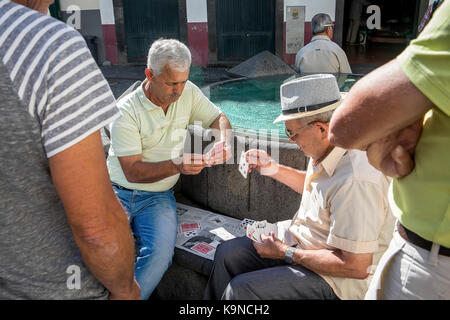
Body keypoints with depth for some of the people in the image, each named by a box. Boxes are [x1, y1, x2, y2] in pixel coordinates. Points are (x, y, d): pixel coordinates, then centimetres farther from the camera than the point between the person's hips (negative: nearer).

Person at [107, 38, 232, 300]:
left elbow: (219, 117, 12)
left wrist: (224, 137, -13)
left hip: (158, 197, 2)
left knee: (161, 252, -26)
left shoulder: (188, 92, 0)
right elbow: (132, 171, -16)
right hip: (119, 192, -1)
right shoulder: (126, 111, -12)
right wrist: (177, 165, -32)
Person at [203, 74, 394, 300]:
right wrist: (274, 170, 10)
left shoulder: (355, 180, -33)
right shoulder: (327, 150, -3)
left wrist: (287, 254, -20)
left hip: (335, 278, -9)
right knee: (226, 254, 6)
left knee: (240, 289, -20)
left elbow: (357, 267, -29)